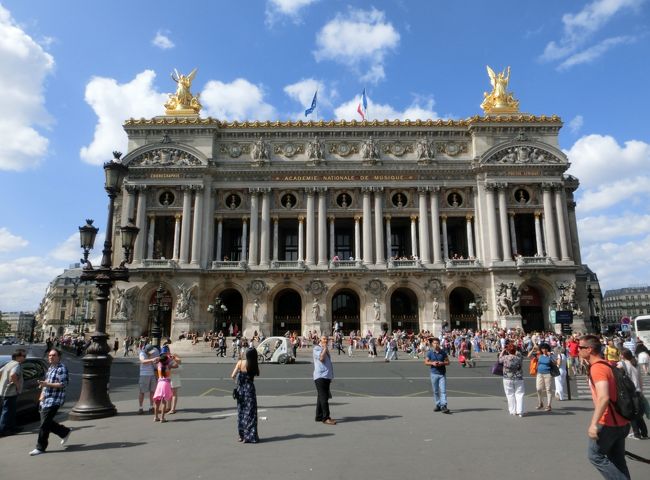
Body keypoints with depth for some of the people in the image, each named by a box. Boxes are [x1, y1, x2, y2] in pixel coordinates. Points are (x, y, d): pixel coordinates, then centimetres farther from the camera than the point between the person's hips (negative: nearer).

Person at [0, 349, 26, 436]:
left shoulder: (9, 364, 15)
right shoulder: (17, 365, -16)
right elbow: (12, 375, -32)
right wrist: (17, 385, -20)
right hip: (10, 393, -10)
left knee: (11, 411, 18)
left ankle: (11, 427, 26)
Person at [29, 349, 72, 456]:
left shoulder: (61, 369, -12)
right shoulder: (50, 368, 17)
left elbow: (63, 384, -19)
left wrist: (47, 384, -24)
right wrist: (42, 395, 14)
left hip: (54, 400, -9)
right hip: (46, 400, 9)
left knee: (44, 425, -6)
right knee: (47, 423, 12)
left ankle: (40, 448, 5)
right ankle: (66, 432, 28)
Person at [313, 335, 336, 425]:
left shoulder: (326, 349, 20)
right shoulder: (317, 348, -7)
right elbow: (321, 358, -24)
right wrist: (325, 348, -15)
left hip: (327, 376, 9)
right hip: (320, 376, -9)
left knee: (323, 397, 12)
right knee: (324, 397, -10)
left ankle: (319, 416, 19)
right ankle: (326, 418, -9)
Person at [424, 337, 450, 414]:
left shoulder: (443, 352, 1)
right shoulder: (430, 353, 1)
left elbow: (448, 362, 5)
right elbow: (426, 362, 5)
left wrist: (442, 363, -14)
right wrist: (432, 363, -13)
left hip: (442, 374, -1)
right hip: (434, 373, 1)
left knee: (443, 390, -8)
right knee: (435, 391, 8)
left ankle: (444, 406, -9)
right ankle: (438, 405, 20)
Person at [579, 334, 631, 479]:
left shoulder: (597, 368, -20)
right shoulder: (606, 365, 10)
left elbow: (604, 398, -29)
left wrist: (593, 423, -29)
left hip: (608, 423, -9)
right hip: (621, 422, 9)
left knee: (595, 456, 4)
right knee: (617, 460, 16)